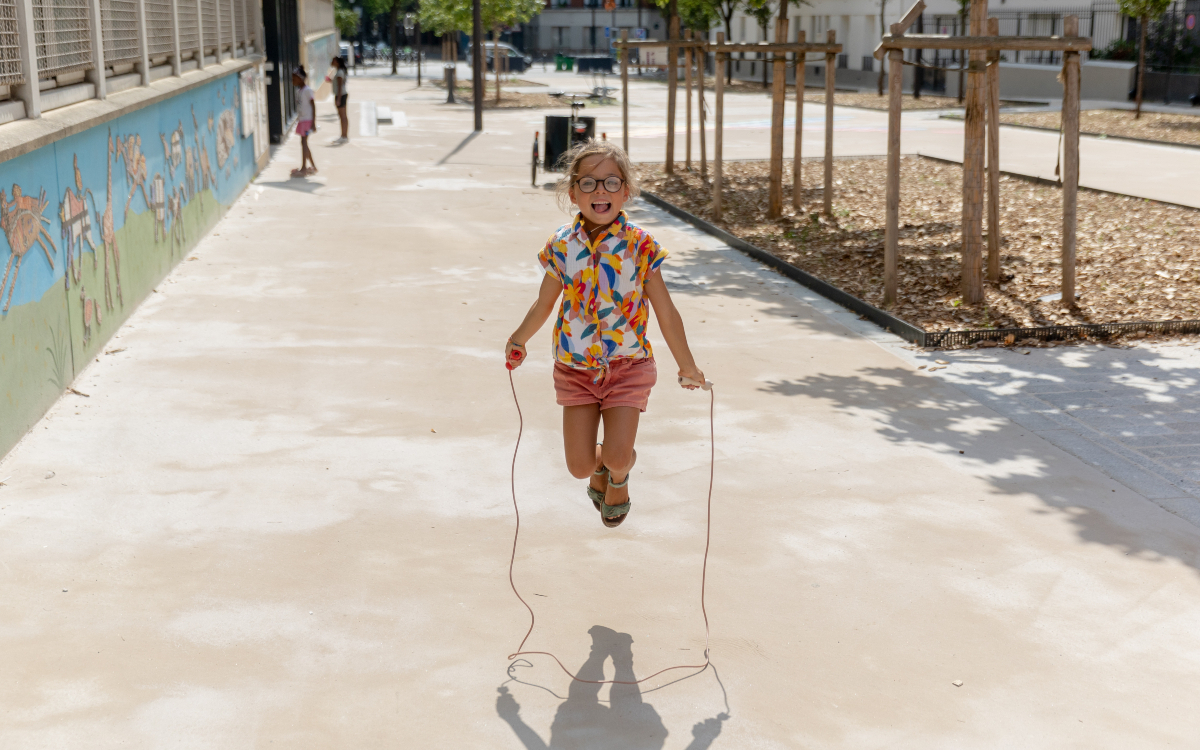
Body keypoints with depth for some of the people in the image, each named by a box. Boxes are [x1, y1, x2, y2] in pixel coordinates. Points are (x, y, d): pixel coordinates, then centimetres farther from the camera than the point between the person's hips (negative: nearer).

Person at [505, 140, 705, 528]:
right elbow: (543, 305, 9)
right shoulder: (561, 245, -6)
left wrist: (688, 366, 1)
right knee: (579, 466, 0)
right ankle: (601, 466, 38)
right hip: (574, 367, 2)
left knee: (617, 456, -12)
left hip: (628, 366, -2)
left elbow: (666, 313, -3)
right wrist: (517, 342, 10)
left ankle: (619, 475, 26)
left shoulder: (640, 245, -10)